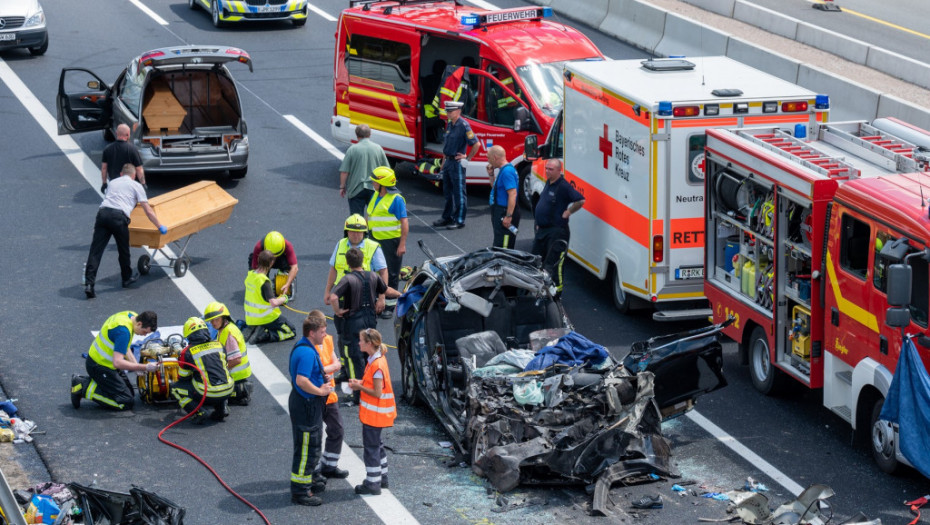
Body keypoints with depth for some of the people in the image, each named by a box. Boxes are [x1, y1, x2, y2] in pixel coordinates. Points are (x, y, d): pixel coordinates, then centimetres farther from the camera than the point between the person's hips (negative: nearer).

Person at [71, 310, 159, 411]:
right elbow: (118, 363, -34)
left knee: (129, 391, 16)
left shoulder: (131, 315, 0)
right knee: (127, 402, -9)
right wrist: (145, 367, -30)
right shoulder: (123, 331, -30)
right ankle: (85, 388, -5)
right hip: (99, 366, -10)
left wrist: (136, 365, 1)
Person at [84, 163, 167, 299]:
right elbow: (148, 211, 13)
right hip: (119, 216, -3)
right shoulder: (136, 186, 17)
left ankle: (89, 284, -13)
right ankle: (127, 279, 35)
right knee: (123, 250, 17)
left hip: (102, 212, 3)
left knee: (95, 250, -2)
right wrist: (160, 226, 24)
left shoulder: (113, 182, 31)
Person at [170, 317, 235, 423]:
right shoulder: (219, 345, 11)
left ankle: (198, 412, -2)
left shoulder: (187, 353, -1)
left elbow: (183, 378, 11)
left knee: (175, 388, 16)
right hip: (227, 391, 4)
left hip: (206, 394, -4)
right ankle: (222, 407, 15)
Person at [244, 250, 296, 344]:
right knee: (291, 332, 4)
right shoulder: (264, 281, -25)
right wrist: (283, 299, -8)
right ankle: (263, 336, -13)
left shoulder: (250, 275, 1)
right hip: (266, 318, -8)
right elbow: (273, 303, -30)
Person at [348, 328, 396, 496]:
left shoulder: (377, 365, -25)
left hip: (374, 413, -10)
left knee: (371, 447, -1)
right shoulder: (377, 359, 5)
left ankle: (373, 484, 6)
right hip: (374, 412, 10)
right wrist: (360, 382, 2)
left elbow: (377, 392, -23)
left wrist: (360, 387, -13)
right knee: (376, 445, 21)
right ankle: (381, 478, 32)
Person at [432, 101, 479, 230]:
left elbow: (476, 144, -18)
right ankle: (447, 217, 26)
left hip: (457, 163, -9)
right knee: (448, 192, 16)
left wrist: (468, 158, -12)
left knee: (459, 193, -2)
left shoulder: (463, 126, -16)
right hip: (448, 162, 9)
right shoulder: (449, 125, 11)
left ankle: (459, 220, 4)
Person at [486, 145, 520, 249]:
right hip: (500, 212, 11)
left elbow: (512, 194, -25)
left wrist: (508, 216, -28)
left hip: (505, 212, -11)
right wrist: (491, 175, 15)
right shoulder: (503, 169, 15)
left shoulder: (507, 171, -18)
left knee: (501, 248, -11)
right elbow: (495, 188, 29)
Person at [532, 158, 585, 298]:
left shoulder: (563, 186, -17)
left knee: (553, 264, -8)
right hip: (542, 229, 10)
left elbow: (580, 200, -27)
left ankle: (556, 293, 1)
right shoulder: (548, 183, 12)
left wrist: (568, 212, -16)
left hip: (556, 231, -10)